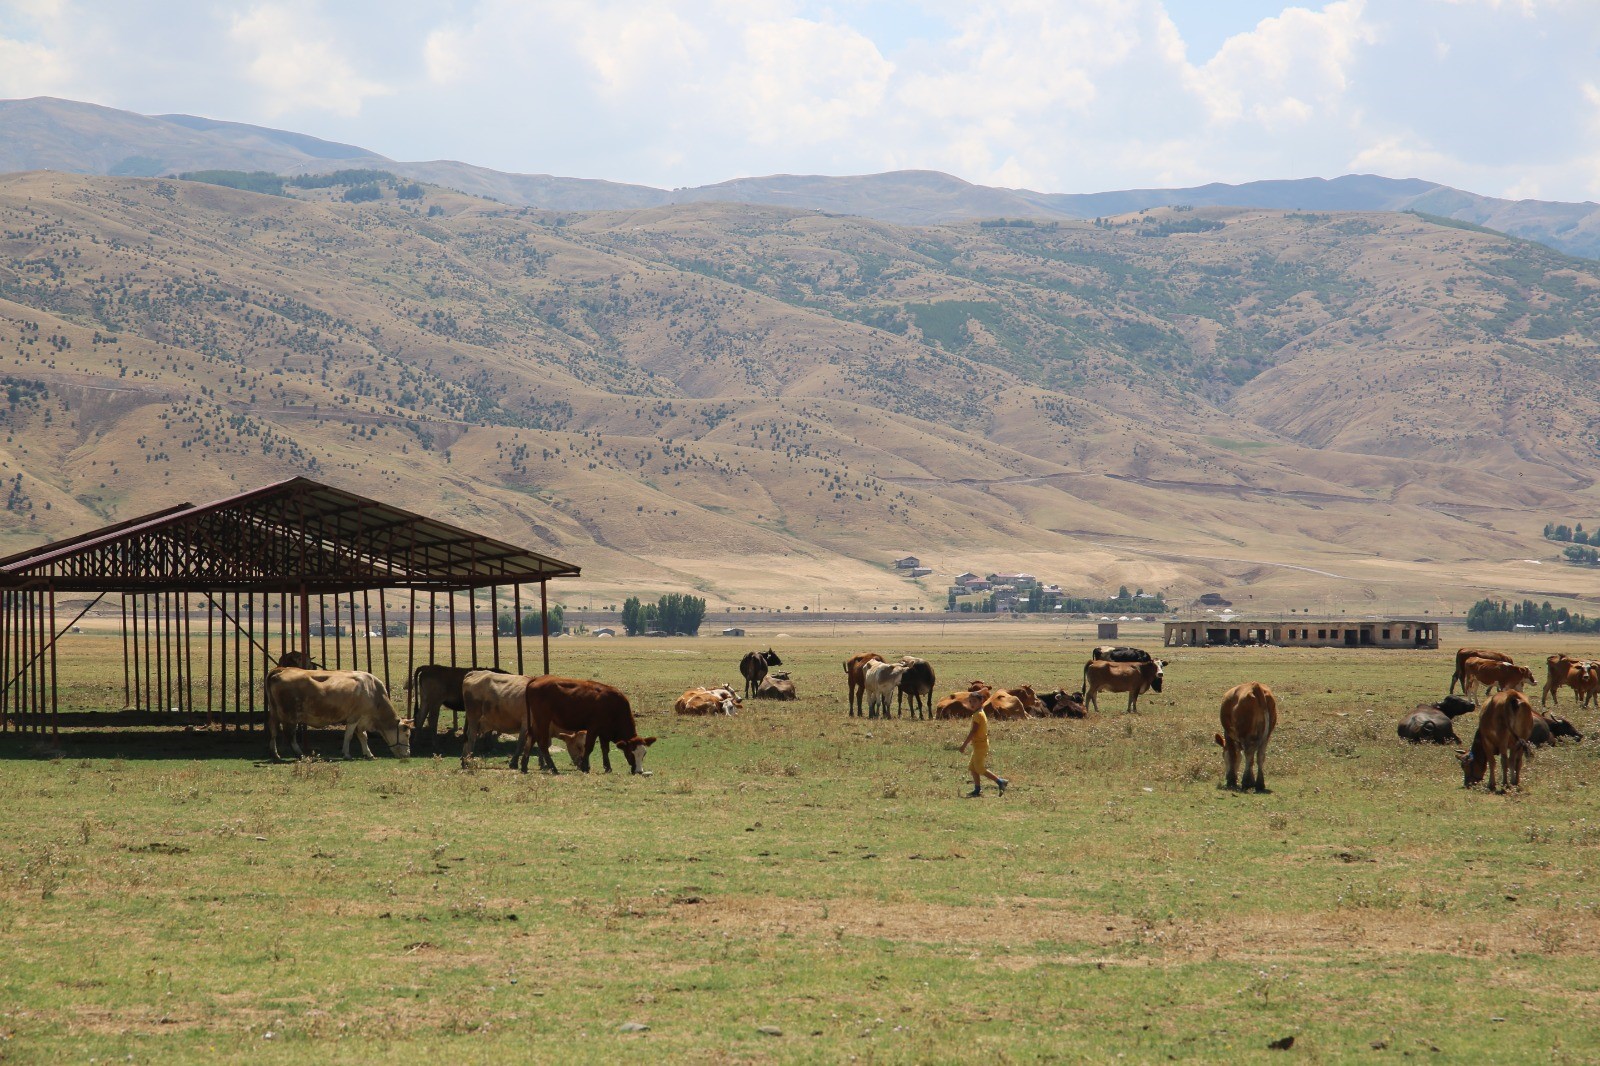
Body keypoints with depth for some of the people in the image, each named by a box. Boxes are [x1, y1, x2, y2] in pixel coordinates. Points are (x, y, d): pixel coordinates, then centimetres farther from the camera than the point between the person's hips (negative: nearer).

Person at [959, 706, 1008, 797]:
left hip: (980, 746, -10)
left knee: (980, 769, -7)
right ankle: (977, 789, 13)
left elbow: (973, 731, -22)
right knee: (972, 768, 12)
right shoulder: (982, 714, 14)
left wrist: (964, 744, -18)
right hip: (978, 746, 10)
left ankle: (1000, 782, -8)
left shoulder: (978, 715, -17)